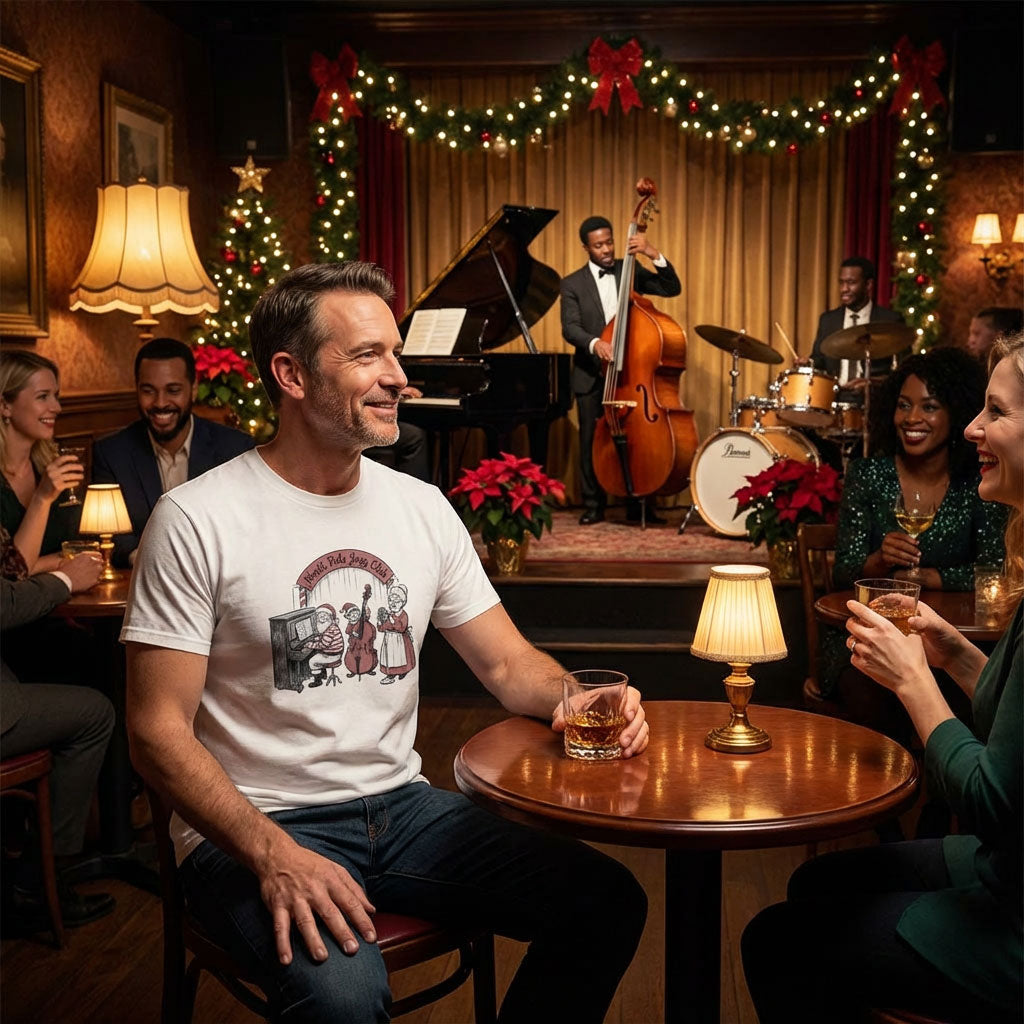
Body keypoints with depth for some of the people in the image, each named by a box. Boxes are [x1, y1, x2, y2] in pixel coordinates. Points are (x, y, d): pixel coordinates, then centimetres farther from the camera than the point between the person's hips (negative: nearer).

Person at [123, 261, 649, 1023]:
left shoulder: (421, 507, 6)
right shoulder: (197, 521, -11)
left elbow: (509, 663, 10)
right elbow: (159, 731, -12)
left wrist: (575, 699, -14)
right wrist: (274, 854, -25)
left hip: (400, 802, 6)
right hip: (255, 825, -5)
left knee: (609, 904, -10)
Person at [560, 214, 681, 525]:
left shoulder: (631, 272, 7)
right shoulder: (573, 284, 2)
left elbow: (672, 289, -2)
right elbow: (570, 328, -9)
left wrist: (654, 254, -15)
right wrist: (594, 343, -29)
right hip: (592, 378, -1)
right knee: (592, 442, 2)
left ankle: (638, 505, 11)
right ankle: (593, 505, 14)